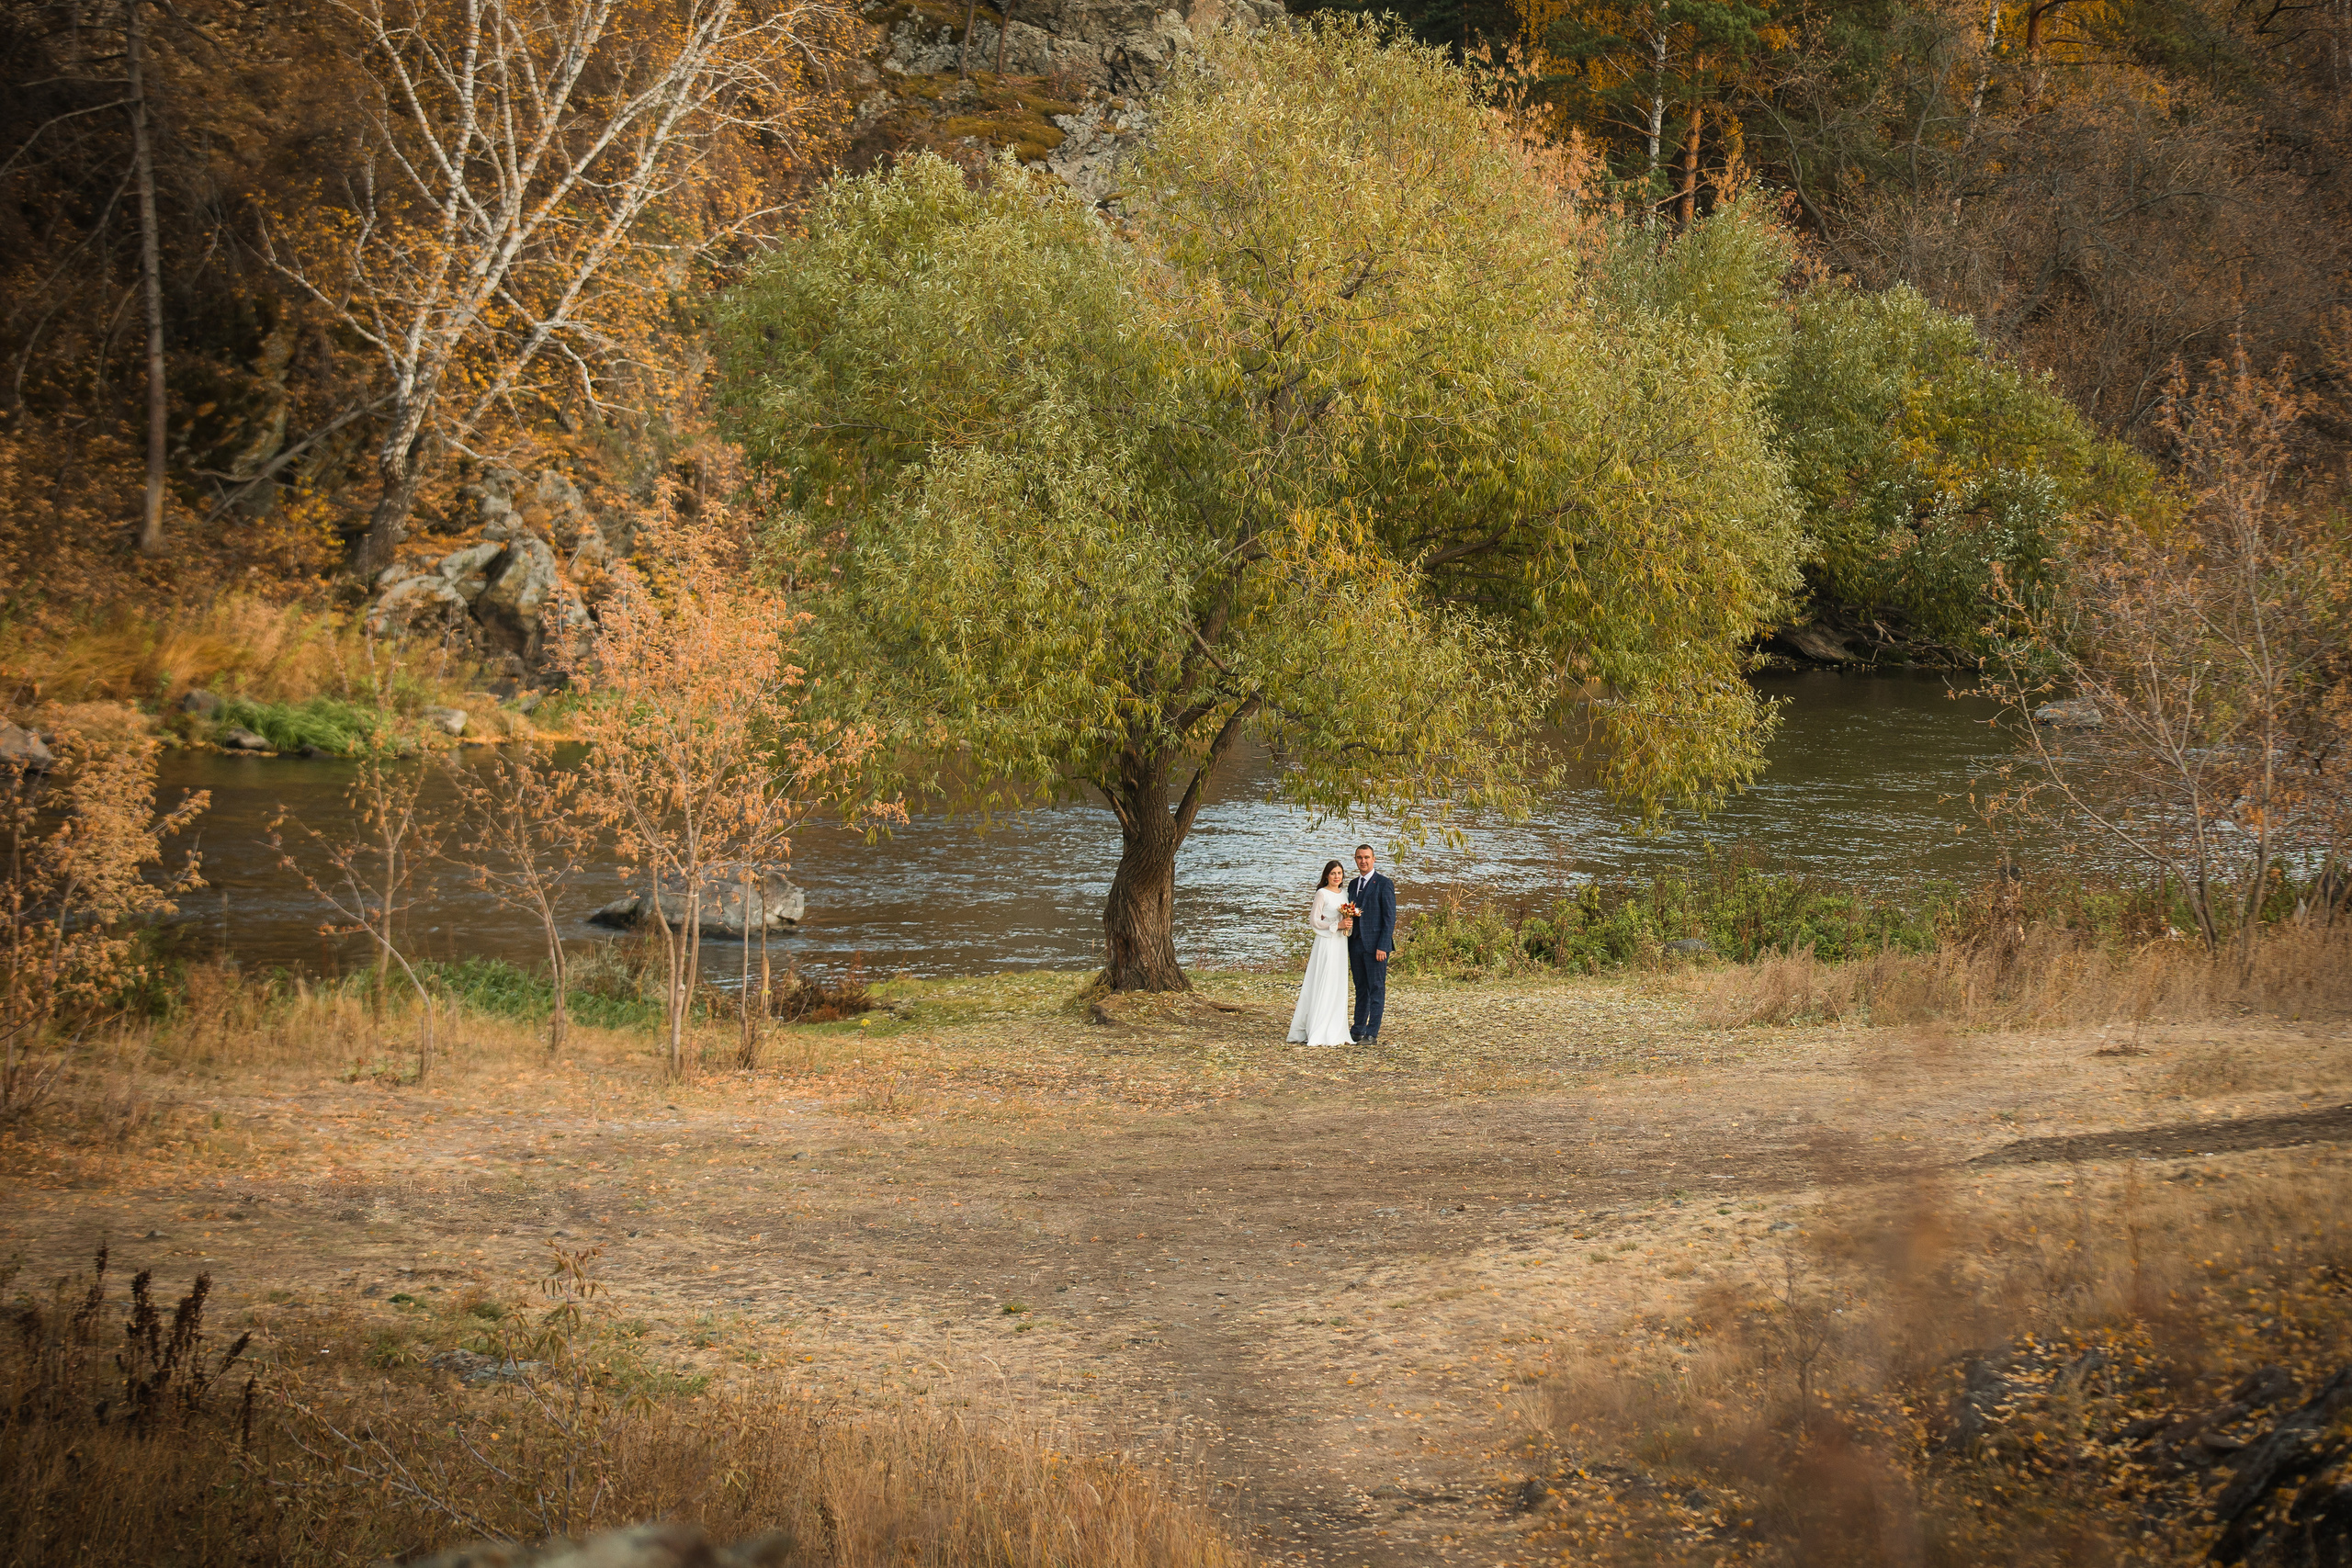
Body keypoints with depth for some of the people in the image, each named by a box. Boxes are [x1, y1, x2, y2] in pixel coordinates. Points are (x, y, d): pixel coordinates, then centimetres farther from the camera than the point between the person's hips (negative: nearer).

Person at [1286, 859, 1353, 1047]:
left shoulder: (1344, 895, 16)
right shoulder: (1322, 894, -6)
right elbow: (1314, 921, -9)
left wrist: (1348, 925, 1)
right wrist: (1337, 925, -16)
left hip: (1341, 945, 7)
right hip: (1326, 942, -7)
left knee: (1339, 988, 6)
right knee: (1323, 986, -9)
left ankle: (1335, 1033, 9)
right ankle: (1318, 1033, -9)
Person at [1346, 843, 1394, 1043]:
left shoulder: (1384, 884, -6)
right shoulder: (1353, 885, 15)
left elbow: (1390, 917, -9)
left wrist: (1382, 946, -15)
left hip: (1375, 945, -7)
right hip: (1356, 944, 7)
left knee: (1376, 989, -3)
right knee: (1361, 989, 12)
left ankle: (1372, 1034, -2)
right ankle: (1358, 1030, 17)